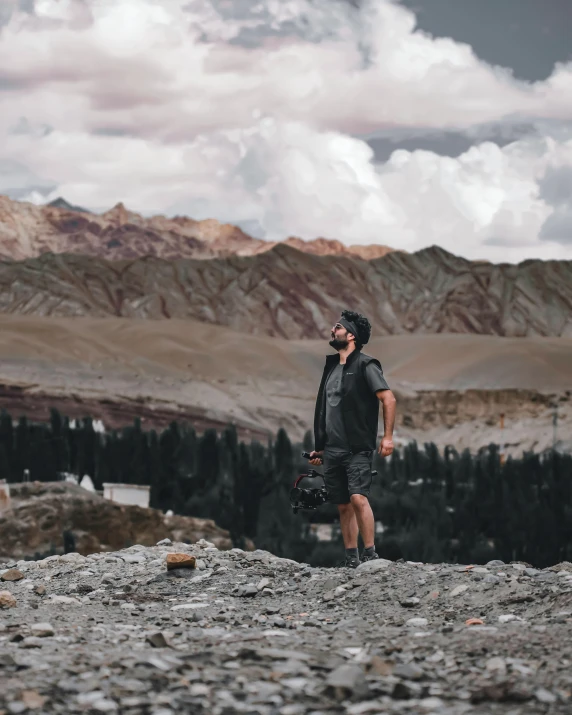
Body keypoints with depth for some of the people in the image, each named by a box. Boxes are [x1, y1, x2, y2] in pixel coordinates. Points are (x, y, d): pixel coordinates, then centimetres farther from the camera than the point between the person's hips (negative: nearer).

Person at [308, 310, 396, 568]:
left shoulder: (365, 365, -6)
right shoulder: (332, 366, 17)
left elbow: (388, 399, -12)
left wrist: (388, 436, -20)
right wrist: (319, 447, 22)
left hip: (357, 449, -7)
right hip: (332, 450, 7)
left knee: (358, 498, -20)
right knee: (343, 506, 8)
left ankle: (370, 554, -18)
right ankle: (351, 559, 12)